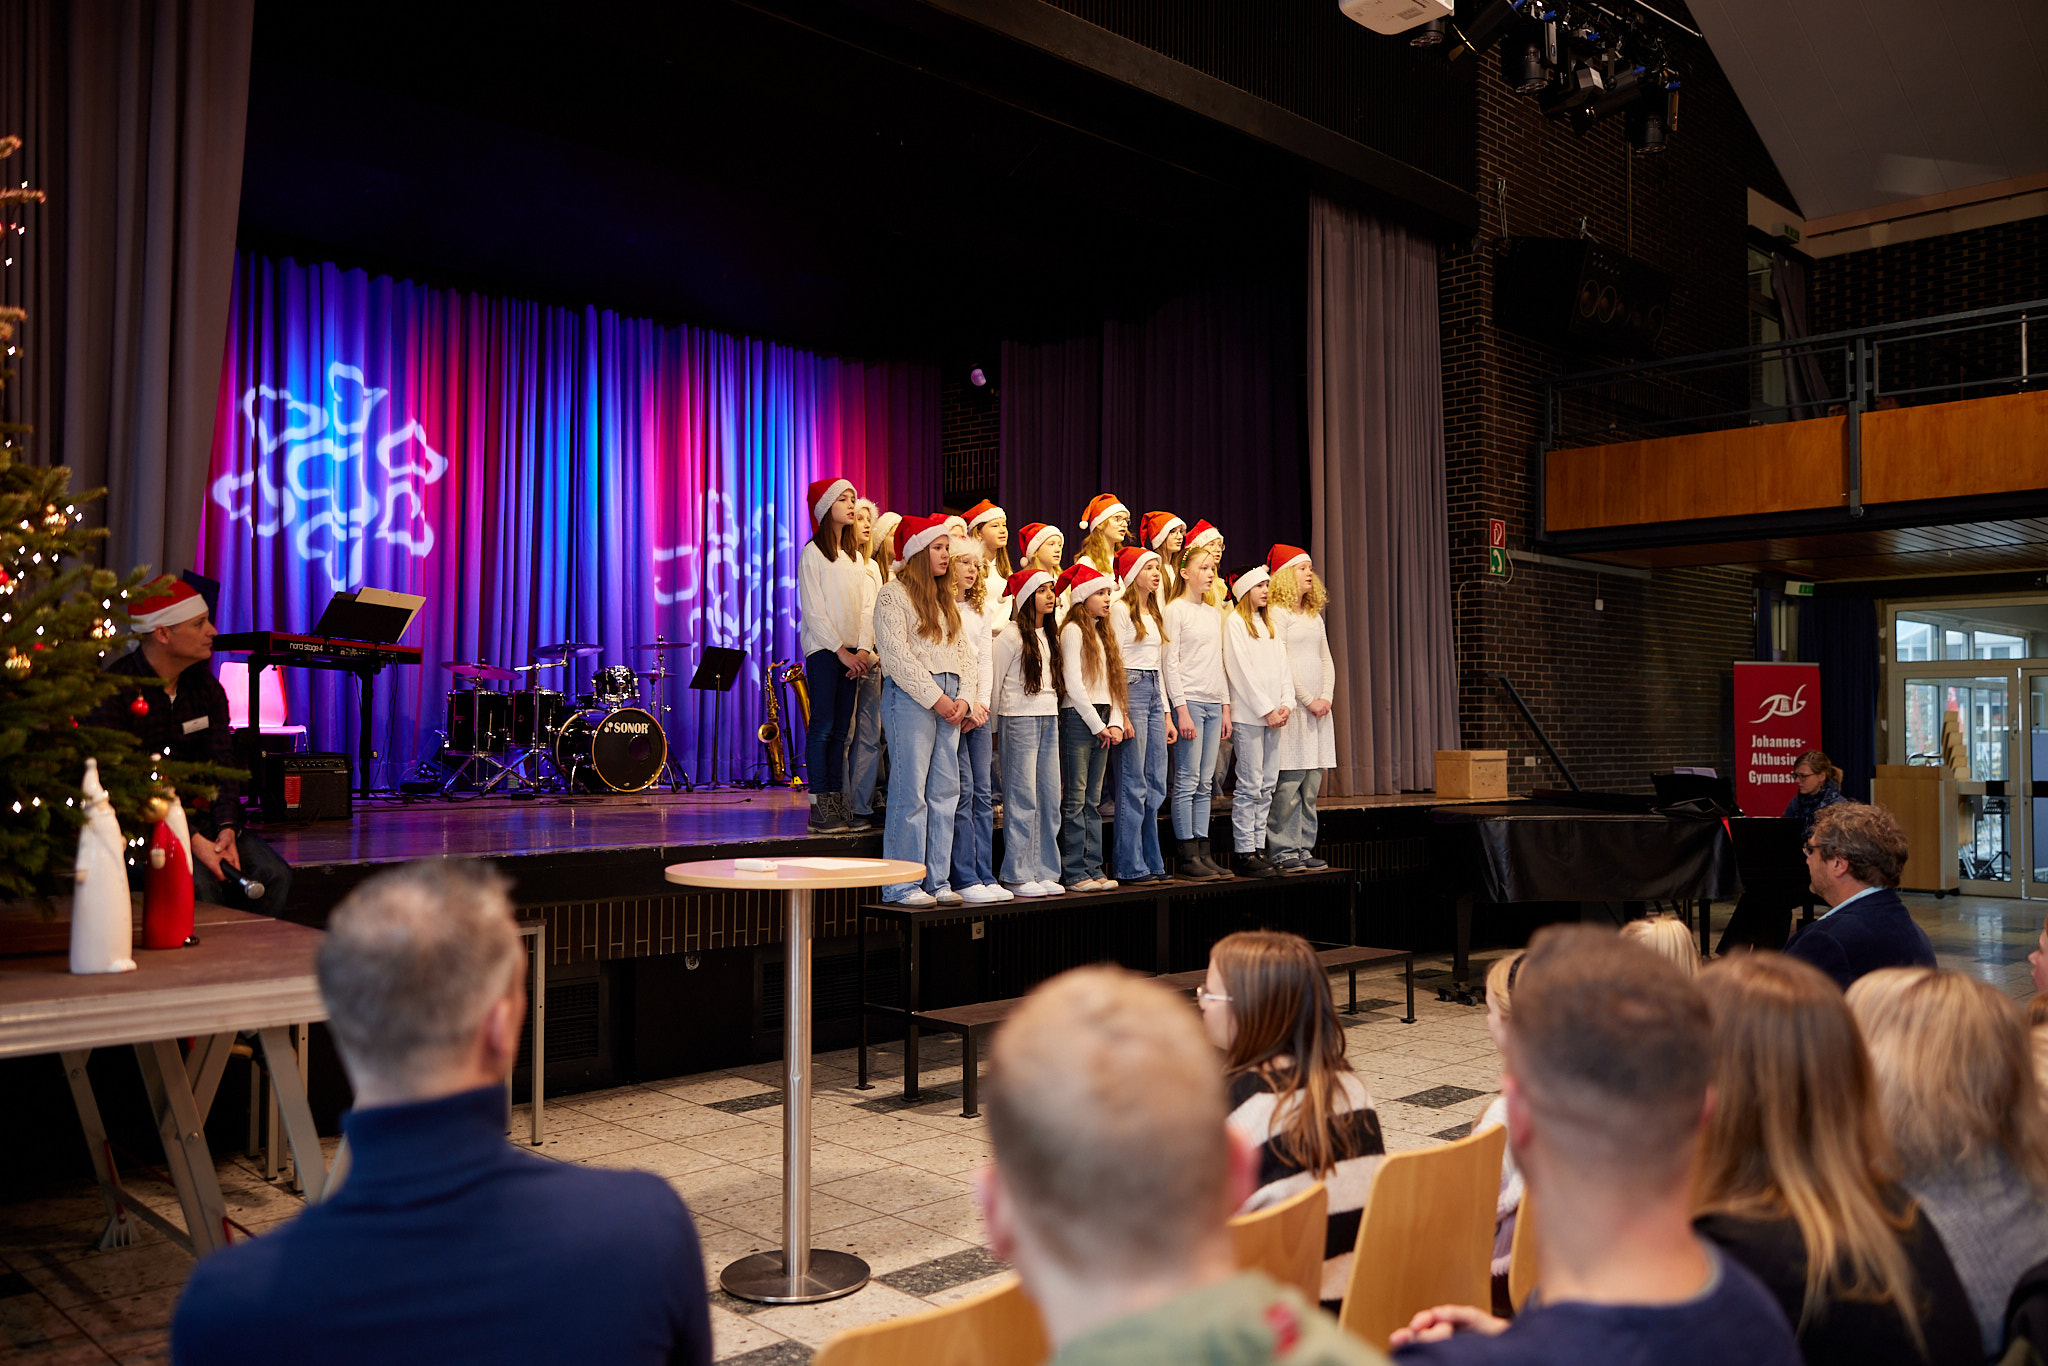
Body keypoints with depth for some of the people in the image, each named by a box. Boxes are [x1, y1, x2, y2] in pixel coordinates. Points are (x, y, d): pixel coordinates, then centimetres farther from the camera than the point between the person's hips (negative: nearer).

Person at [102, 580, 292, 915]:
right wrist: (191, 840, -26)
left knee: (274, 874, -16)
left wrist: (227, 829, -17)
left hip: (197, 816, 6)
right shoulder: (114, 689, -11)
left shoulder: (206, 687, 9)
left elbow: (222, 762, 1)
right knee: (200, 883, -32)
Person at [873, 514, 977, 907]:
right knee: (910, 791, -8)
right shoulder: (893, 594, -2)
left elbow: (964, 650, 15)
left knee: (945, 790, 6)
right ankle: (902, 885, -2)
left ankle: (937, 880, 12)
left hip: (949, 700, 7)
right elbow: (897, 654, -11)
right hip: (911, 696, -7)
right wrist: (935, 698, -14)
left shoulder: (945, 598, 21)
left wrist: (963, 698, 0)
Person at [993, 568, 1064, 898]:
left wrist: (1052, 715, 15)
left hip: (1049, 719, 8)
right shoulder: (1012, 635, -7)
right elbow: (993, 679, -6)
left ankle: (1043, 871, 14)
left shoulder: (1047, 635, 16)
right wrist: (994, 727, -4)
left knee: (1050, 799, 7)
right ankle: (1017, 875, 3)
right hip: (1020, 719, -7)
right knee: (1023, 799, -5)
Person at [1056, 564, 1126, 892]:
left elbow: (1114, 681, 16)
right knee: (1075, 800, -5)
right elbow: (1073, 684, -13)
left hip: (1101, 721, 8)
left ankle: (1093, 869, 12)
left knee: (1093, 800, 9)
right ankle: (1074, 873, -2)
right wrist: (1098, 724, -11)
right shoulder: (1073, 631, -6)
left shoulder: (1103, 633, 19)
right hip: (1078, 718, -8)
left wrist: (1115, 722, 2)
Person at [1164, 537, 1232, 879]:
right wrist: (1182, 709, -15)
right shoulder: (1175, 610, -4)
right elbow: (1170, 662, -9)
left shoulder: (1215, 614, 17)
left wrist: (1225, 707, 13)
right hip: (1188, 700, -7)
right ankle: (1188, 855, -2)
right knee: (1187, 781, -6)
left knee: (1206, 783, 6)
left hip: (1214, 703, 7)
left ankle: (1203, 851, 9)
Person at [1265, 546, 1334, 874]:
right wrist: (1308, 700, -11)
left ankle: (1304, 850, 10)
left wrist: (1326, 697, 2)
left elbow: (1326, 660, 17)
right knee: (1289, 782, -9)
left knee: (1312, 783, 5)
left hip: (1319, 707, 8)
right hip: (1291, 705, -7)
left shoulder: (1314, 615, 20)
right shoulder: (1277, 613, -4)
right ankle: (1283, 851, -4)